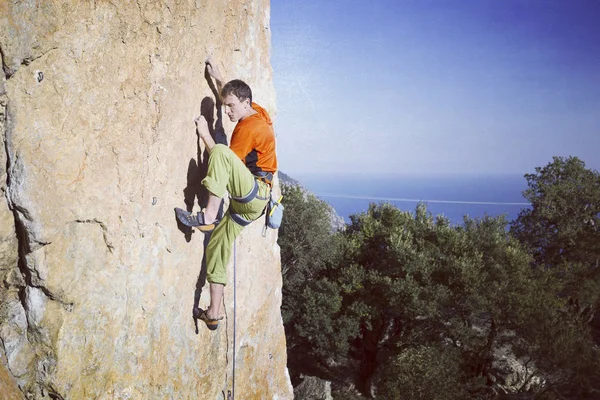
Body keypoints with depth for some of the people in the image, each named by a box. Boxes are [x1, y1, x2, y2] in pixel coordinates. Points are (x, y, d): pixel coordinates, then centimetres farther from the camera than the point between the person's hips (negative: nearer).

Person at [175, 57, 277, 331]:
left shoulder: (251, 126, -14)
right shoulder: (256, 112, 15)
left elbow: (228, 159, -14)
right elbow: (230, 108, 37)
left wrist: (205, 135, -9)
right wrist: (217, 78, 30)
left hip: (255, 193, -10)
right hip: (248, 200, 10)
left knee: (221, 153, -31)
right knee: (217, 247, 7)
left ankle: (209, 215, -34)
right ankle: (214, 313, 10)